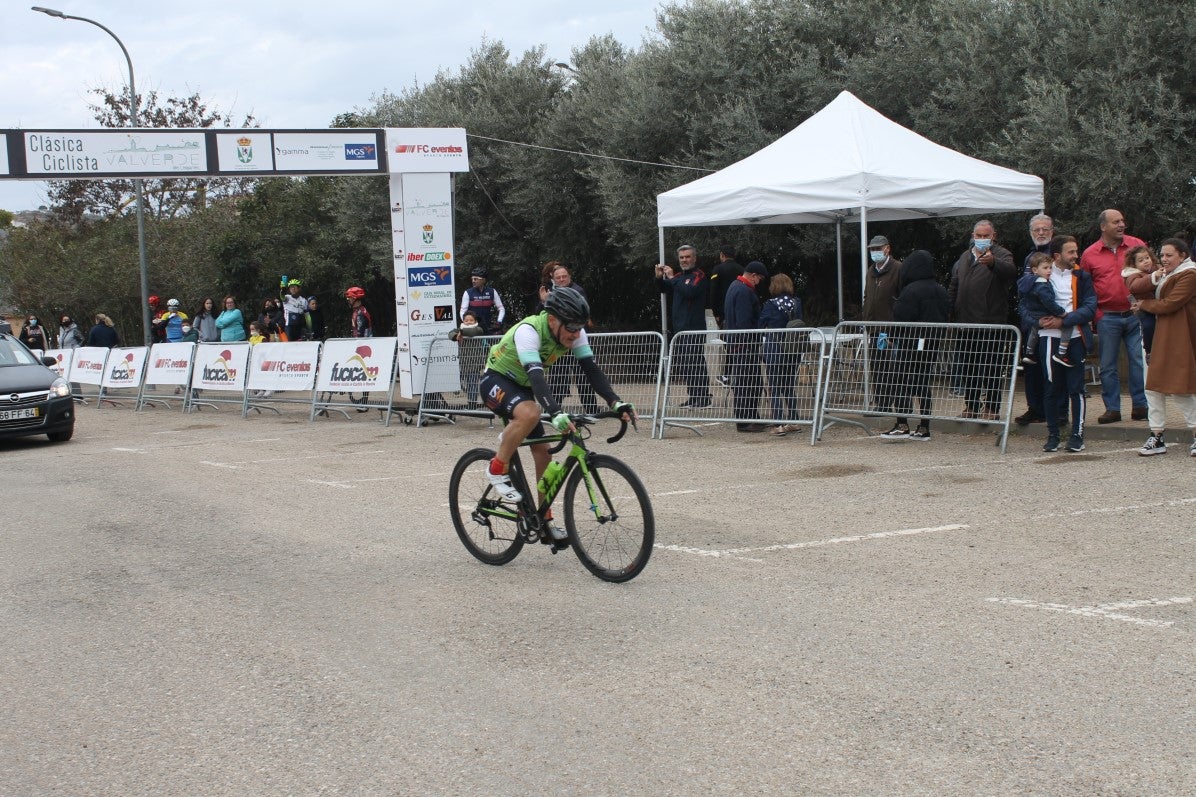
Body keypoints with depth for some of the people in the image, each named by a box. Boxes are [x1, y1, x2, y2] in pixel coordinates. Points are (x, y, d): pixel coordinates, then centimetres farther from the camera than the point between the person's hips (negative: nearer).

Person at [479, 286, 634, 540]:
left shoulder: (574, 333, -14)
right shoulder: (529, 331, -34)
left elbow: (592, 369, -17)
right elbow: (536, 376, -45)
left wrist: (616, 403, -32)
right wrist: (557, 414, -58)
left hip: (522, 387, 7)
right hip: (496, 381, -7)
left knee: (543, 451, 0)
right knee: (529, 414, -37)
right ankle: (498, 470, -18)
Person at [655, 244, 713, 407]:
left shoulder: (700, 276, -7)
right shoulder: (679, 276, 17)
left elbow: (690, 292, -23)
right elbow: (665, 290, 21)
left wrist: (671, 278, -18)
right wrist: (659, 278, 2)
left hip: (694, 328, -8)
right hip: (679, 327, 9)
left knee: (696, 363, -10)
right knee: (682, 365, 10)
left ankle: (704, 396, -6)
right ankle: (693, 396, 17)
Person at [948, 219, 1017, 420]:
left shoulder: (1001, 254, -2)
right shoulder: (965, 257, 17)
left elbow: (1010, 271, -26)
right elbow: (954, 287, 23)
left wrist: (992, 262, -46)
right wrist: (952, 312, 14)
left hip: (991, 322, -6)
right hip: (966, 322, 6)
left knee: (991, 368, -3)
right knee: (969, 366, 12)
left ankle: (992, 408, 2)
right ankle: (970, 406, 20)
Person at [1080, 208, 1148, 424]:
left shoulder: (1137, 245, 4)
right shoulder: (1089, 255, 3)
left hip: (1135, 314, 0)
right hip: (1107, 318, 0)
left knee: (1139, 361, 1)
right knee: (1108, 366, 4)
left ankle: (1140, 406, 10)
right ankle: (1112, 408, 13)